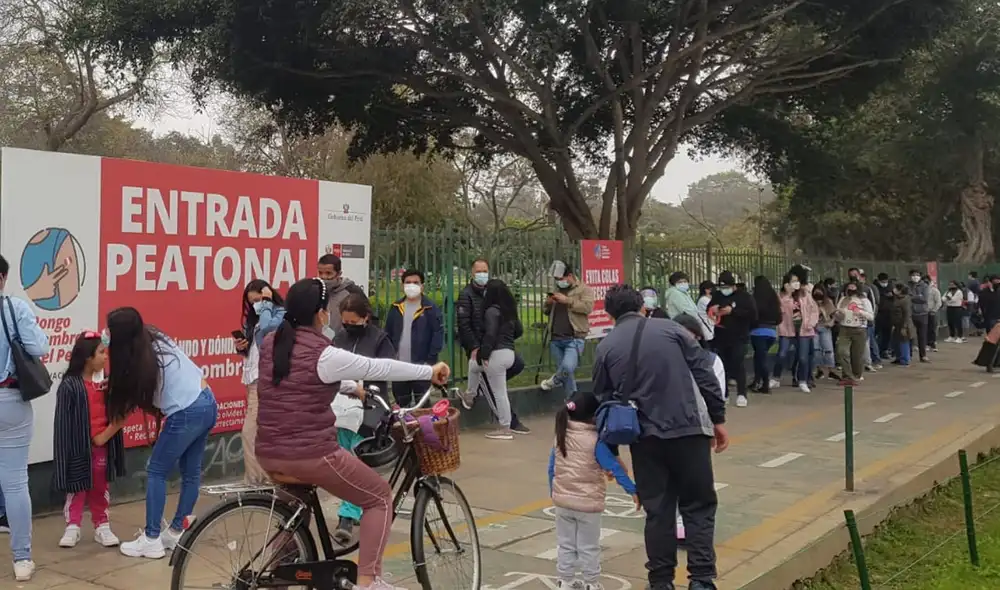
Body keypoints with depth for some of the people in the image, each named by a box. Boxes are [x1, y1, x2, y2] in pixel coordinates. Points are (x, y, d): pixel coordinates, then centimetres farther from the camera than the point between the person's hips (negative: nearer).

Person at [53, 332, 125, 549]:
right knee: (77, 489, 6)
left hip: (102, 447, 5)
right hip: (80, 448, -5)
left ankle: (102, 527, 21)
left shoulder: (102, 382, 4)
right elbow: (65, 421, -14)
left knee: (100, 489, 13)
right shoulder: (70, 385, -13)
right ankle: (72, 527, 16)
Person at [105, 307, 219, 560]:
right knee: (191, 472, 15)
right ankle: (176, 533, 25)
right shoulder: (155, 338, 9)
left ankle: (152, 540, 7)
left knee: (156, 472, 5)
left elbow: (126, 406, -1)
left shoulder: (137, 360, -11)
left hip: (186, 414, -9)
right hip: (208, 403, 9)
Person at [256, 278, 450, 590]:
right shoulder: (325, 355, -15)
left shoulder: (270, 344, 7)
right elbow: (380, 368, -11)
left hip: (269, 454, 8)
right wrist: (430, 371, 0)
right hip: (311, 454, -7)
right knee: (379, 497, 9)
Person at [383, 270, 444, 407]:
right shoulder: (396, 308, 8)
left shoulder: (430, 308, -5)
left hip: (421, 365, -4)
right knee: (401, 402, 13)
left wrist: (431, 360, -13)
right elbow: (388, 334, 12)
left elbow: (438, 334, -8)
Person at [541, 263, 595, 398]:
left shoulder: (584, 289, 0)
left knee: (567, 367, -24)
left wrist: (567, 300, -19)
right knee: (566, 372, 8)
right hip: (555, 339, 6)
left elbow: (588, 307, -15)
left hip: (574, 339, -6)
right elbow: (546, 311, 23)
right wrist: (547, 304, 0)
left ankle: (554, 381, 5)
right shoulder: (556, 290, 18)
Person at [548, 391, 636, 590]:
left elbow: (551, 468, 7)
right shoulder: (595, 441, -16)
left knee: (565, 545, 16)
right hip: (588, 503, -5)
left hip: (562, 501, 5)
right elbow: (614, 467, -17)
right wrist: (632, 490, -13)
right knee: (589, 547, 9)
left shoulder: (561, 436, 0)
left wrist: (553, 492, 19)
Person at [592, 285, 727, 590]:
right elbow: (705, 375, -1)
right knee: (699, 506, 9)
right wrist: (718, 419, 5)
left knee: (657, 511, 12)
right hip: (689, 429, -1)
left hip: (645, 437, 1)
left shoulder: (605, 348, 6)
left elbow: (603, 400, 8)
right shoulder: (671, 329, 3)